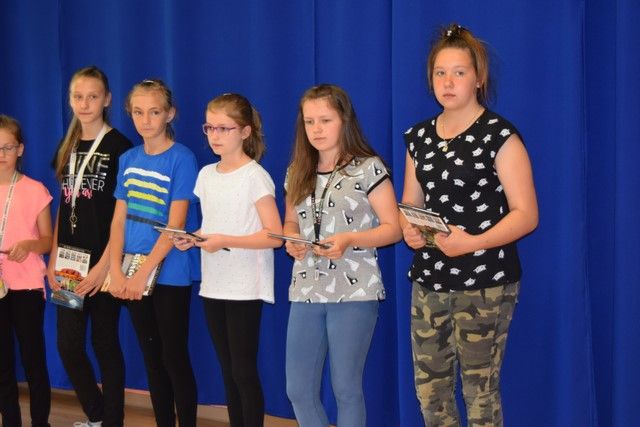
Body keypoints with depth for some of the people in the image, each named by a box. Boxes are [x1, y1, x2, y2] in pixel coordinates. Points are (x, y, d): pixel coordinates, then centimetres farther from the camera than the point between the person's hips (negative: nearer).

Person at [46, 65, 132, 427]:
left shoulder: (118, 146, -7)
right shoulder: (68, 147, 12)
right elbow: (64, 208, 14)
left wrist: (105, 264, -15)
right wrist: (53, 259, 7)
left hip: (103, 261, -6)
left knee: (105, 343, 3)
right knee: (68, 344, 6)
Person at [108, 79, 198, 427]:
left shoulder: (181, 159, -9)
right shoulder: (128, 159, 8)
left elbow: (176, 225, -14)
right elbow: (119, 220, 7)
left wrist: (144, 272, -19)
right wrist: (116, 271, -5)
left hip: (169, 275, -5)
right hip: (133, 276, 6)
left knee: (175, 358, 1)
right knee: (152, 358, 13)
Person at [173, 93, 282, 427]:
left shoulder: (255, 176, -11)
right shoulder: (207, 174, 10)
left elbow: (274, 235, -16)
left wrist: (225, 241, -23)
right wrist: (192, 238, -2)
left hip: (245, 289, -7)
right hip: (213, 285, 7)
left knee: (244, 371, -3)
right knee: (228, 371, 13)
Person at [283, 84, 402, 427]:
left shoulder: (368, 168, -6)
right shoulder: (298, 172, 10)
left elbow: (393, 229, -7)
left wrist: (349, 239, -22)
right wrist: (292, 240, -4)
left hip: (354, 292, -5)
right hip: (306, 292, 5)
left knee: (346, 389, 3)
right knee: (298, 390, 6)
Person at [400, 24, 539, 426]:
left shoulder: (499, 135, -8)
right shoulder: (419, 137, 10)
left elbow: (526, 214, -12)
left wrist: (472, 243, -26)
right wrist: (409, 230, -8)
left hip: (485, 283, -5)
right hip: (429, 280, 6)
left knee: (479, 390, 0)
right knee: (429, 388, 9)